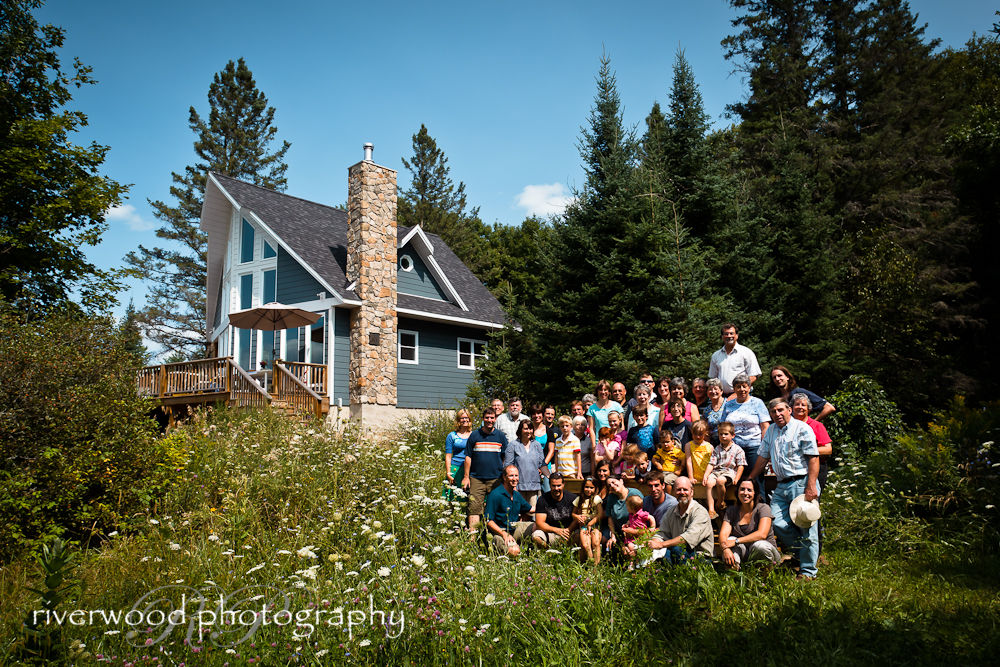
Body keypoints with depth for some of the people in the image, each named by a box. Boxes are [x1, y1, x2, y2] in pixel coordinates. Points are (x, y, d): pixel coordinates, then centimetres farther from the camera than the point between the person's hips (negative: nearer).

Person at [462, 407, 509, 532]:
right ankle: (472, 532, -3)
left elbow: (505, 458, 12)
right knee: (474, 506, -6)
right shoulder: (474, 435, 5)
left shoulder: (501, 436, 8)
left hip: (496, 478, 1)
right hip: (476, 478, -1)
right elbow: (468, 457, 6)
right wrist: (466, 476, 1)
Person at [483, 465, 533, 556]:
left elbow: (530, 509, 26)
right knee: (514, 551, -32)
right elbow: (488, 521, -17)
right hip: (499, 531, -7)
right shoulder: (495, 495, -15)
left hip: (515, 527, 7)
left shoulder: (516, 494, 10)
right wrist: (504, 534, -26)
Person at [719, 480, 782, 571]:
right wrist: (725, 548, -36)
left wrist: (736, 541, -31)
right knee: (730, 539, -25)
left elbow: (762, 534, -25)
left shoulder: (763, 508, -10)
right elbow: (723, 534, -12)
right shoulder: (731, 511, 2)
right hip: (744, 553, 2)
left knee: (758, 545, -35)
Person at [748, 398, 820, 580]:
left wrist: (811, 486, -17)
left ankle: (808, 570, 7)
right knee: (777, 523, -5)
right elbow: (763, 457, 24)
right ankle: (800, 553, 17)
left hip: (801, 483, -6)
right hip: (782, 486, 6)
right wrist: (748, 480, 23)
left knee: (806, 526, -3)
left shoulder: (802, 429, -3)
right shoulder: (771, 431, 17)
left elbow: (813, 458, -9)